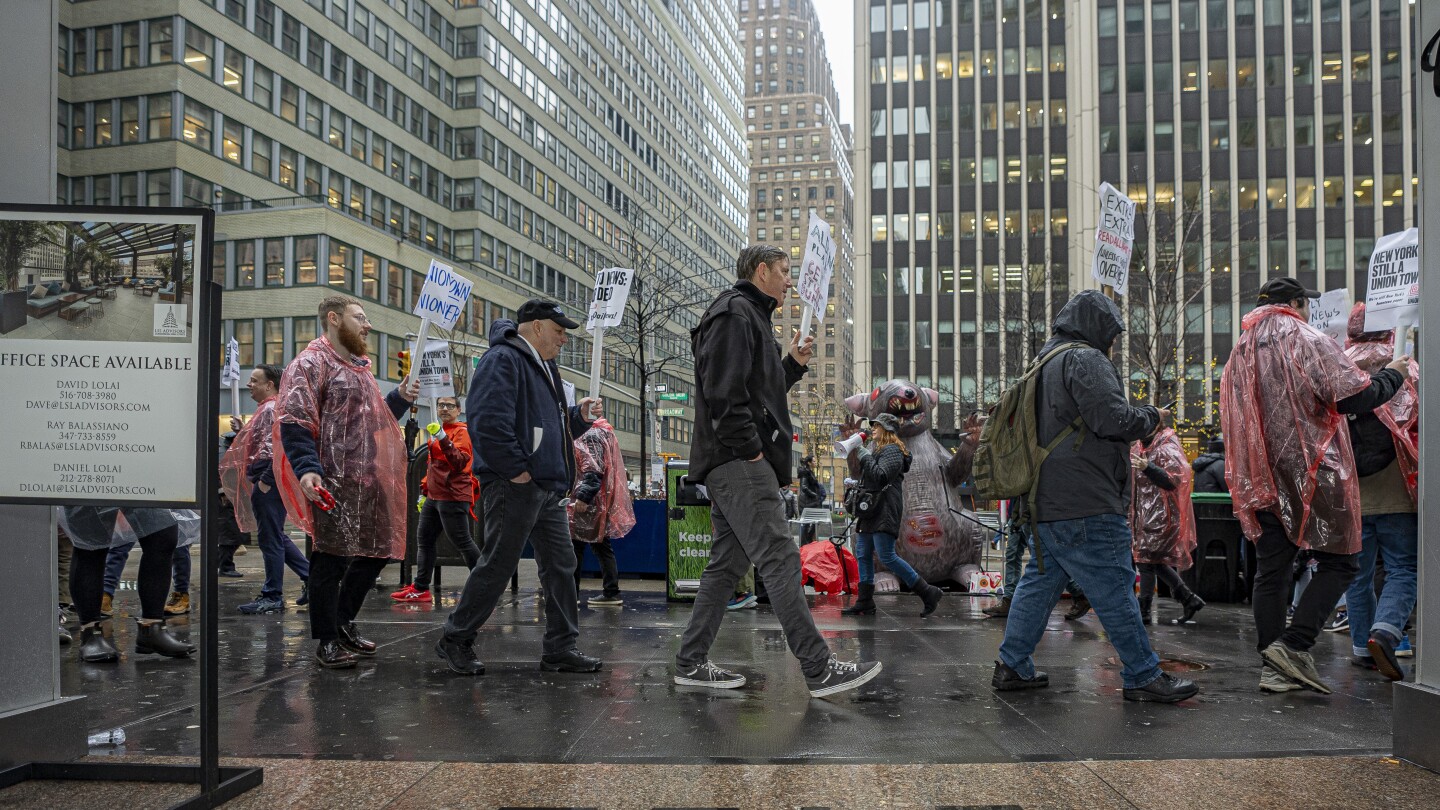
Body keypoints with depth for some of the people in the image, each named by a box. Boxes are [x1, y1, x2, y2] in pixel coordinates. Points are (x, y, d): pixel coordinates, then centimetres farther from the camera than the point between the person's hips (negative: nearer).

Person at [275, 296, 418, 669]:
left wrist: (400, 399, 12)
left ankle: (343, 622, 30)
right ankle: (326, 641, 7)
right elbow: (293, 421, -16)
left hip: (370, 480, 9)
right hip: (334, 481, -9)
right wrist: (306, 468, -28)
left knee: (378, 549, 13)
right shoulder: (311, 363, -6)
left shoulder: (360, 368, 23)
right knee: (332, 557, -4)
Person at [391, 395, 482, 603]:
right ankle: (420, 589, 15)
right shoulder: (439, 431, 18)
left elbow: (460, 462, -23)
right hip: (434, 497, 9)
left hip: (452, 498, -9)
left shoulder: (461, 431, -8)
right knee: (424, 539, 10)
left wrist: (443, 439, -31)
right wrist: (425, 489, 23)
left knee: (462, 542, -7)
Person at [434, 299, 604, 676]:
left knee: (561, 566, 9)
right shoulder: (503, 359, -11)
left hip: (549, 486, 10)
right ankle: (455, 640, 13)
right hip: (514, 486, -10)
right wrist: (515, 469, -20)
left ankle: (560, 648, 17)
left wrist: (579, 416, 8)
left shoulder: (544, 366, 22)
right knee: (497, 566, -3)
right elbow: (488, 421, -23)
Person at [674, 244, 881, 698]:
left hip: (733, 467, 11)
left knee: (728, 562, 11)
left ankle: (691, 663, 15)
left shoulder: (749, 316, 27)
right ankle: (819, 669, -11)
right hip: (740, 462, -11)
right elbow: (724, 392, -19)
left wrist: (793, 364, 19)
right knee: (780, 560, -12)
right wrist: (751, 450, -19)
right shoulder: (735, 313, -6)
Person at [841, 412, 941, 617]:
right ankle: (865, 603, 10)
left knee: (886, 556, -15)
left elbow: (881, 476, -21)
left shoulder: (892, 450, -9)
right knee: (862, 554, 7)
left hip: (885, 511, -10)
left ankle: (927, 593, -8)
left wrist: (863, 456, -14)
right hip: (871, 509, 10)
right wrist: (856, 457, 15)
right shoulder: (877, 448, 22)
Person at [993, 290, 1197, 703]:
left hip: (1045, 502, 10)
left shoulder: (1045, 363, 21)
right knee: (1115, 589, -2)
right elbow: (1112, 418, -20)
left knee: (1039, 582, 14)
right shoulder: (1085, 360, -11)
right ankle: (1143, 677, 6)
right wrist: (1151, 418, -2)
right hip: (1085, 506, -10)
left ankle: (1013, 666, 18)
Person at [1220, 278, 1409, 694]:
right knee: (1338, 562, 5)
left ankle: (1273, 667, 7)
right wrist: (1394, 375, 3)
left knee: (1270, 572, 8)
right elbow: (1355, 396, -13)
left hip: (1260, 480, 6)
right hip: (1313, 472, -6)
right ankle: (1294, 645, -9)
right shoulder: (1309, 341, -5)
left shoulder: (1240, 352, 15)